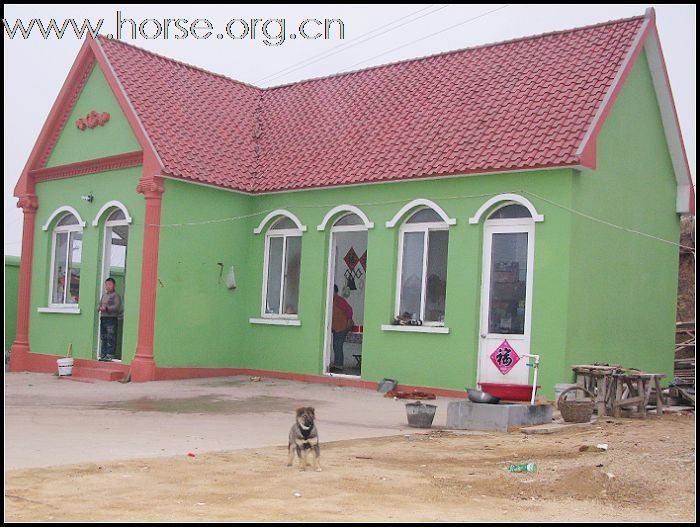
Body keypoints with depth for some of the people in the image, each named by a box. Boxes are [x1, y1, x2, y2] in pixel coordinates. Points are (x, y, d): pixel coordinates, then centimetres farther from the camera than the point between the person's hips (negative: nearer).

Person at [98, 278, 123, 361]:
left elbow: (116, 307, -13)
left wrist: (107, 308, -22)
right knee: (103, 338, 10)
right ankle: (103, 355, 16)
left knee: (111, 339, -8)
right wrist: (99, 307, 1)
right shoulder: (104, 295, 21)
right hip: (103, 318, 8)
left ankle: (110, 356, -8)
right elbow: (100, 304, 24)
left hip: (112, 319, -8)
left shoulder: (116, 295, -3)